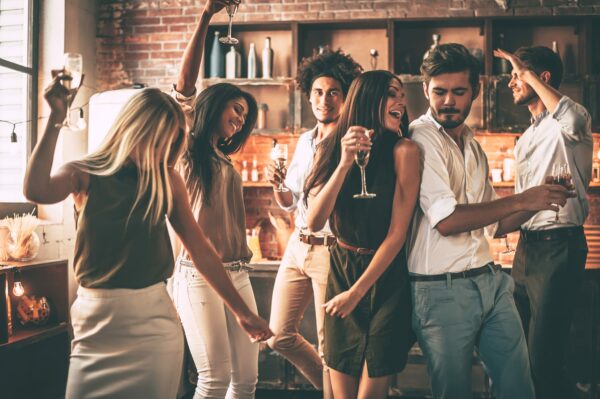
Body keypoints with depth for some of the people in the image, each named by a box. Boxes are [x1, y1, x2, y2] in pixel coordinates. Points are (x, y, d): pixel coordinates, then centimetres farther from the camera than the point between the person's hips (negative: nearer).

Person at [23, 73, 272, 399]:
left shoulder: (167, 180, 2)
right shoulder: (84, 174, -2)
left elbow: (199, 248, 4)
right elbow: (35, 191, -24)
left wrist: (240, 310, 5)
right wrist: (55, 119, -23)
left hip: (152, 320, 1)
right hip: (95, 322, 0)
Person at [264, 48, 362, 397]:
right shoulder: (305, 141, 11)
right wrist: (277, 185, -3)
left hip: (332, 249, -7)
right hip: (298, 246, 7)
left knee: (329, 345, 1)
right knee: (279, 336, 12)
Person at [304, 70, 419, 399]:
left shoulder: (402, 150, -10)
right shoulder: (330, 149, 0)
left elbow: (397, 232, -12)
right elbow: (314, 222, -10)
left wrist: (357, 292, -10)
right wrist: (344, 163, -20)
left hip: (385, 279, -3)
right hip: (340, 271, 3)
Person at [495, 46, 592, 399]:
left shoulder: (563, 125, -9)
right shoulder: (528, 137, 19)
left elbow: (576, 120, -36)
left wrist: (529, 74, -27)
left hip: (559, 246, -9)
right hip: (528, 245, 9)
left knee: (544, 360, -10)